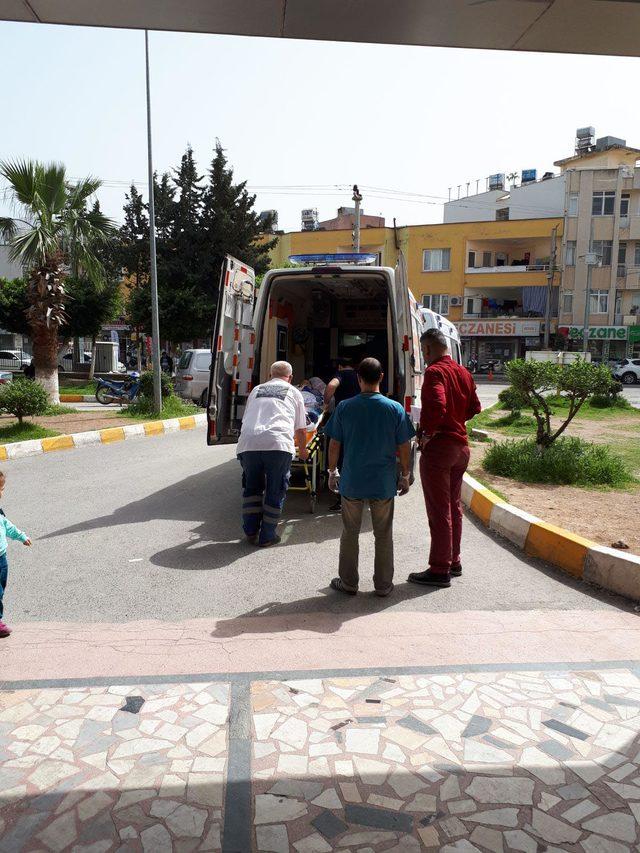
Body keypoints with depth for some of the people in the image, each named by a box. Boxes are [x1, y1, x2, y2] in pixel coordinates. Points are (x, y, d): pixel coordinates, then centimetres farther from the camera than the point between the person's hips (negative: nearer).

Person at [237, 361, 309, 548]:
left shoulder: (256, 390, 30)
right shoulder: (293, 392, 23)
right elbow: (301, 429, 25)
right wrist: (302, 450, 44)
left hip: (248, 443, 3)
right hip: (278, 443, -3)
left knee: (251, 487, 20)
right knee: (276, 491, 11)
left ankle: (251, 532, 21)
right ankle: (267, 537, 16)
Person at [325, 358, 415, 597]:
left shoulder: (344, 407, -6)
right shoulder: (395, 409, -6)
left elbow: (334, 444, -1)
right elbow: (404, 447, -2)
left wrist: (332, 471, 12)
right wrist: (405, 475, 10)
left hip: (352, 482, 0)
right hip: (384, 483, 0)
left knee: (350, 533, 15)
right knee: (384, 535, 13)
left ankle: (348, 583, 23)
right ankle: (383, 585, 22)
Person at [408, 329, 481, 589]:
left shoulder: (435, 371, -14)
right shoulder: (463, 372, 11)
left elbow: (436, 405, -29)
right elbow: (474, 407, 17)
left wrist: (426, 432, -17)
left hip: (438, 447, -9)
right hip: (461, 445, 9)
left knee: (438, 510, -2)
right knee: (453, 506, 17)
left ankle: (439, 570, 4)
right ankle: (453, 562, 28)